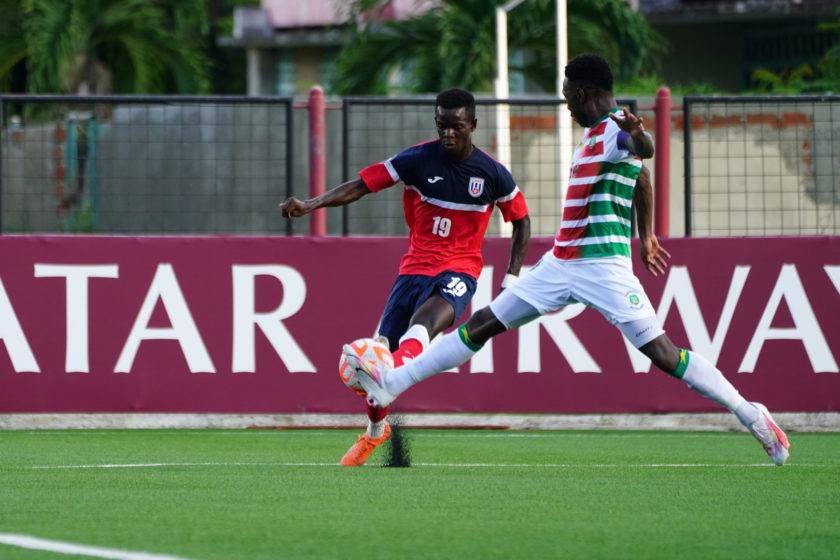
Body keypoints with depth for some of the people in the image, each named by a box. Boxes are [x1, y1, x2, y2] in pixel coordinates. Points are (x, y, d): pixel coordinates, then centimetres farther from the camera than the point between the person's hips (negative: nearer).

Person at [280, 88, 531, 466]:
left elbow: (521, 221, 12)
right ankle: (375, 430, 28)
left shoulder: (492, 175, -3)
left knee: (428, 318, -36)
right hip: (416, 265, 2)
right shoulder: (418, 160, -4)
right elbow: (362, 185, -9)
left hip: (460, 269, -2)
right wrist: (312, 204, -24)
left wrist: (511, 279, 4)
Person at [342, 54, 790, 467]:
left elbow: (644, 151, -38)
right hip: (561, 263, 9)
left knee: (662, 353, -13)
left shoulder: (616, 130, -13)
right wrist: (645, 235, 43)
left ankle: (751, 416, -4)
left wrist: (638, 135, -62)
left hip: (603, 266, -9)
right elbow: (640, 183, 31)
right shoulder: (593, 133, 16)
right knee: (483, 324, 8)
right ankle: (390, 384, 9)